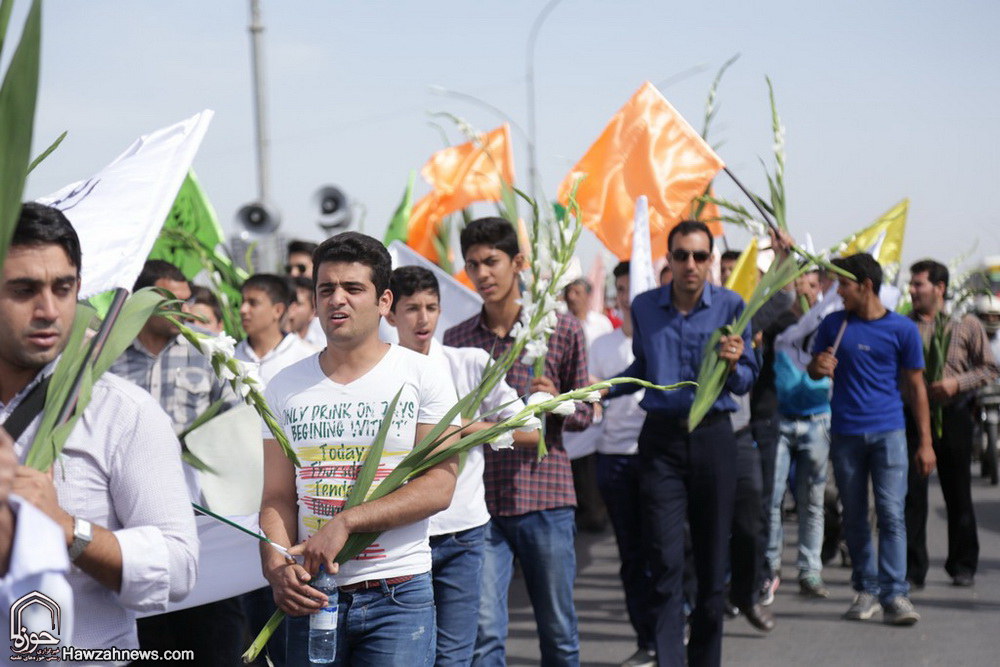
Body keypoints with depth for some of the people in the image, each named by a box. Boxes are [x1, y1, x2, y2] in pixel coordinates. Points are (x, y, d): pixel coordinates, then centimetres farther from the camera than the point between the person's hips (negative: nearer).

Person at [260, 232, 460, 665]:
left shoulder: (421, 375, 0)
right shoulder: (285, 387, 9)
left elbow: (438, 487, -8)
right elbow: (277, 499, 5)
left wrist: (344, 523, -15)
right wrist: (277, 567, -14)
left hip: (398, 595, -2)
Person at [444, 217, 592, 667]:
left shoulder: (563, 329, 3)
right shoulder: (457, 338, 9)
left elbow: (583, 413, 6)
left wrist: (555, 403, -14)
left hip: (545, 498, -1)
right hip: (479, 500, 1)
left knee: (558, 630, 7)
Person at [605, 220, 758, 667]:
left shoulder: (730, 306, -2)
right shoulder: (644, 307, 4)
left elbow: (746, 381, -2)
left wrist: (732, 364, -23)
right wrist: (599, 390, 7)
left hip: (713, 434, 0)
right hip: (661, 437, 0)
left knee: (712, 558, 8)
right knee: (666, 562, -7)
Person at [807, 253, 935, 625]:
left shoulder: (901, 329, 2)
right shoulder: (834, 325, 8)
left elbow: (916, 386, 6)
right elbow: (814, 370, 19)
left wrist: (926, 442, 2)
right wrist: (819, 367, -8)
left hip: (888, 432, -3)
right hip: (845, 433, 3)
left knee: (891, 514, -9)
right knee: (854, 517, 6)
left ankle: (895, 594, -10)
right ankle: (866, 590, 15)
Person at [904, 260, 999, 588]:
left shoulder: (967, 324, 2)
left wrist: (956, 383, -12)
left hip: (953, 416, -1)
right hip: (913, 414, 1)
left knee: (958, 493, 7)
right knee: (912, 491, -5)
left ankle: (963, 566, 21)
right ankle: (912, 569, 1)